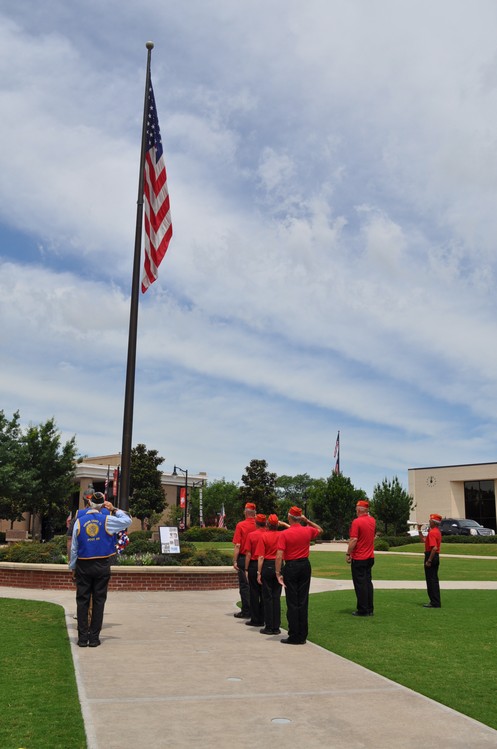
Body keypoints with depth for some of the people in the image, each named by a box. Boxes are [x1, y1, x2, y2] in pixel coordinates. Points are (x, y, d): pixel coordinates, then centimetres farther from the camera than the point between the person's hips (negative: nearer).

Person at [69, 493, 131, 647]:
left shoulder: (79, 521, 1)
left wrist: (72, 568, 12)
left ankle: (82, 637, 7)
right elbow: (127, 520, 6)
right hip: (102, 566, -1)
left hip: (83, 566, 1)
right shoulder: (107, 520, -4)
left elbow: (74, 548, 4)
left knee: (82, 601, 7)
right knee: (98, 601, 5)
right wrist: (114, 510, 10)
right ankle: (94, 637, 7)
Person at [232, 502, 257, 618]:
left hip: (243, 558, -3)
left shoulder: (240, 525, -10)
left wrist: (235, 561, -6)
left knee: (244, 585, 5)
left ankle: (246, 611, 7)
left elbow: (237, 545, -11)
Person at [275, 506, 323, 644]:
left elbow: (279, 556, -17)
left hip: (291, 567, -4)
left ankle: (294, 636, 5)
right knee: (303, 601, 9)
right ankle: (302, 636, 13)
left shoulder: (284, 534, -12)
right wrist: (307, 521, 15)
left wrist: (278, 573, -12)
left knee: (292, 602, 2)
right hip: (305, 566, 4)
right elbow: (320, 530, 24)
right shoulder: (308, 531, 0)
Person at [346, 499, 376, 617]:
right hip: (370, 557, 7)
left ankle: (363, 610, 4)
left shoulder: (357, 521, -17)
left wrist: (348, 554, -12)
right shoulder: (373, 521, 5)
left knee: (360, 584, 0)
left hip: (358, 558, -7)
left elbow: (353, 540, -22)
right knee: (368, 582, 13)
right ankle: (370, 609, 17)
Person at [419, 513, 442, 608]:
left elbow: (434, 548, -27)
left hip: (431, 556, -10)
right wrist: (419, 530, 19)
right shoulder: (437, 531, 15)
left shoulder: (432, 532, -19)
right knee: (434, 580, 16)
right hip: (436, 557, 10)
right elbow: (424, 539, 24)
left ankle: (434, 603, -2)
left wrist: (429, 560, -25)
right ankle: (436, 602, 22)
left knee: (431, 580, -5)